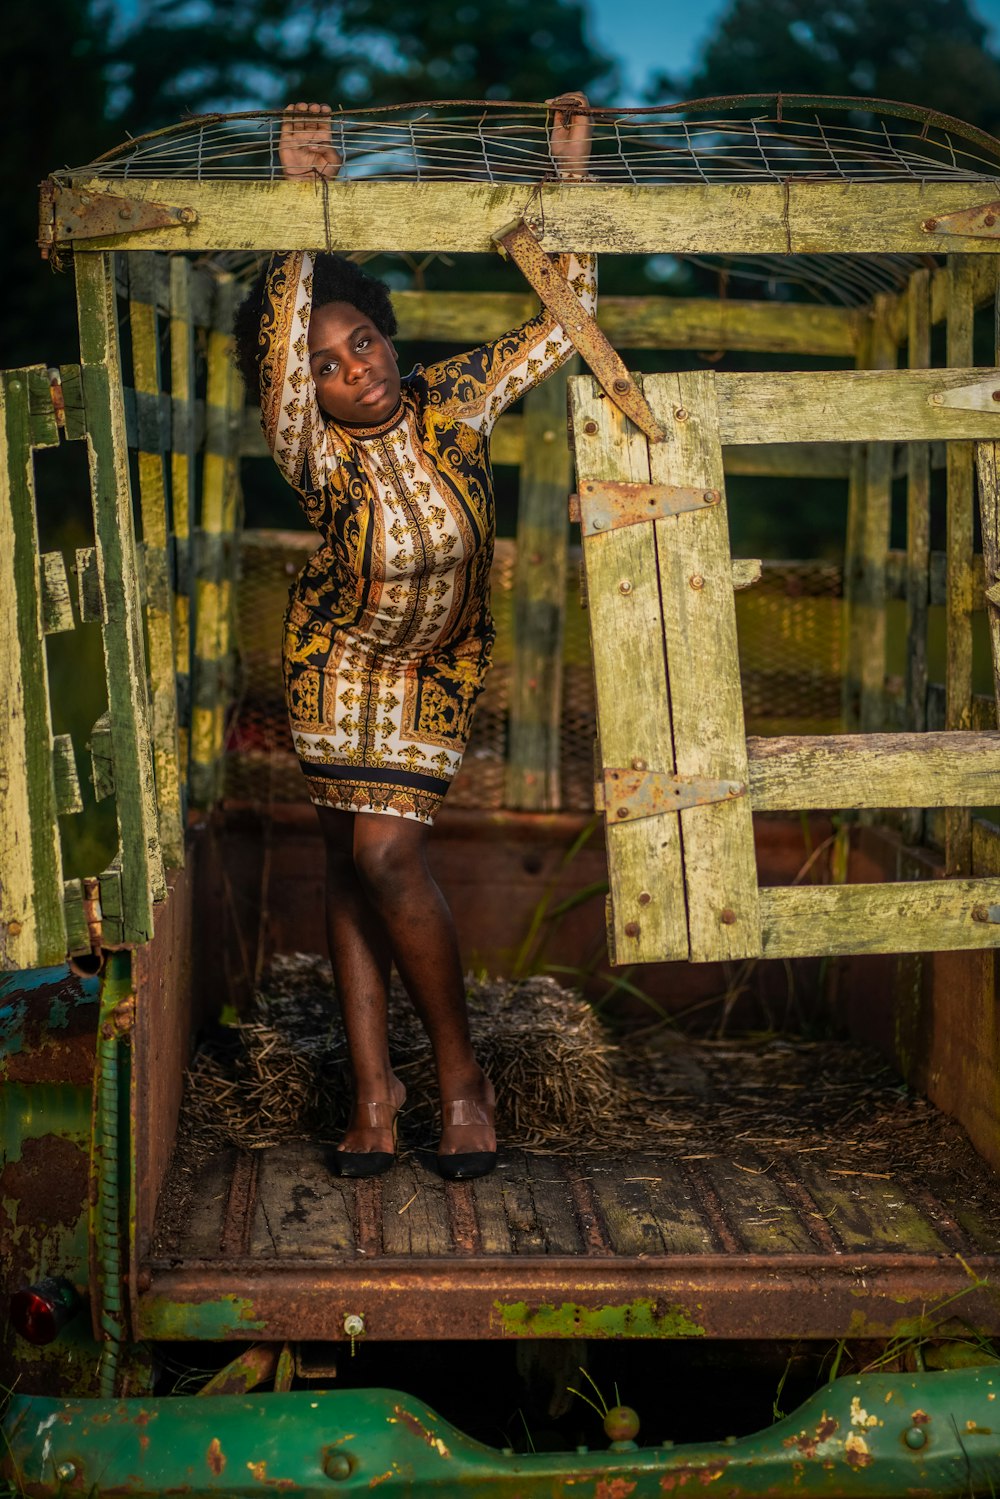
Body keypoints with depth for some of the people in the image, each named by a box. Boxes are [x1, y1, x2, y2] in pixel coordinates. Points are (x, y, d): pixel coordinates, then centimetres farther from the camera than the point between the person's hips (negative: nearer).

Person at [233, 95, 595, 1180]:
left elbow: (562, 323, -4)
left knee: (385, 854, -13)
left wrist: (569, 177, -8)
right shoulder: (317, 453, -15)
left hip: (436, 671, 0)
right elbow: (280, 341, -33)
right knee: (351, 855, 1)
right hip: (336, 656, 1)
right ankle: (372, 1085, 10)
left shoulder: (454, 404, -8)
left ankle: (459, 1074, 1)